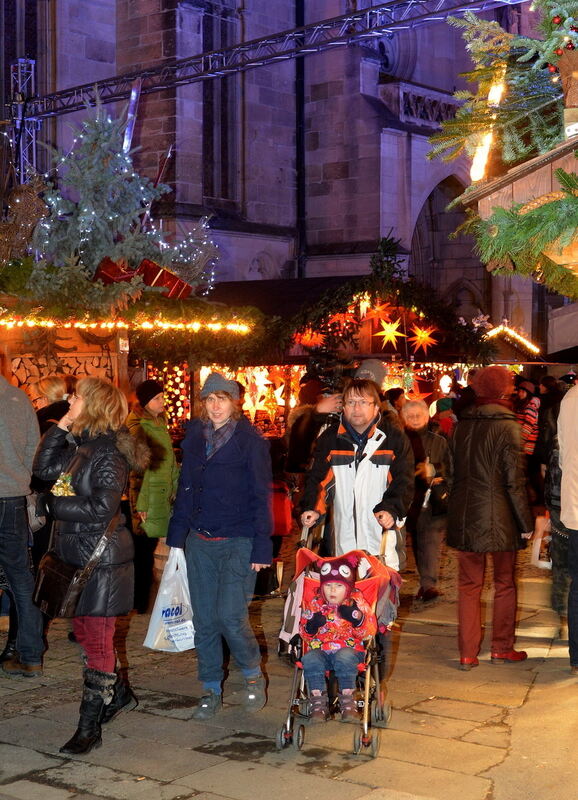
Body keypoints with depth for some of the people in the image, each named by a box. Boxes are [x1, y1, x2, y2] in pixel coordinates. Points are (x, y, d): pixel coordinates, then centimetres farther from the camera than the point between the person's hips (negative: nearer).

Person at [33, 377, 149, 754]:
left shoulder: (110, 451, -17)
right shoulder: (79, 444, 9)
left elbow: (102, 508, -23)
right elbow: (45, 469, 2)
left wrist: (55, 505, -15)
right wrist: (61, 427, -3)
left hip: (101, 559, -9)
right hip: (76, 553, 9)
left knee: (97, 638, -2)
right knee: (84, 631, 19)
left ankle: (89, 728, 5)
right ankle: (119, 693, 38)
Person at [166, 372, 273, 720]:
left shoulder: (251, 440, -4)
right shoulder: (195, 437, 9)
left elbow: (261, 495, -5)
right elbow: (186, 489, 13)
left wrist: (262, 546, -11)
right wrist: (176, 536, 7)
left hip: (238, 541, -5)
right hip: (200, 541, 5)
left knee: (231, 616, -12)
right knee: (204, 619, 7)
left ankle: (253, 675, 15)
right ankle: (212, 691, 20)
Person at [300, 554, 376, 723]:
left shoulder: (357, 602, 4)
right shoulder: (314, 603, 9)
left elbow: (369, 631, -3)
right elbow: (305, 634, 11)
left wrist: (358, 619, -23)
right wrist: (310, 627, -13)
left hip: (349, 649, -2)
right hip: (320, 650, 2)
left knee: (344, 658, -37)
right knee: (310, 659, -31)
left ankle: (348, 702, -23)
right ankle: (318, 704, -25)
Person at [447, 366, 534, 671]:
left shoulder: (461, 425, 3)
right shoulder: (506, 425, -11)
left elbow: (454, 473, 9)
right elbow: (514, 480, -12)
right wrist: (526, 523, -6)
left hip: (463, 516, 4)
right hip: (498, 517, -4)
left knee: (469, 585, 9)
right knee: (504, 583, 12)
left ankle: (467, 653, 9)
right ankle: (501, 648, 18)